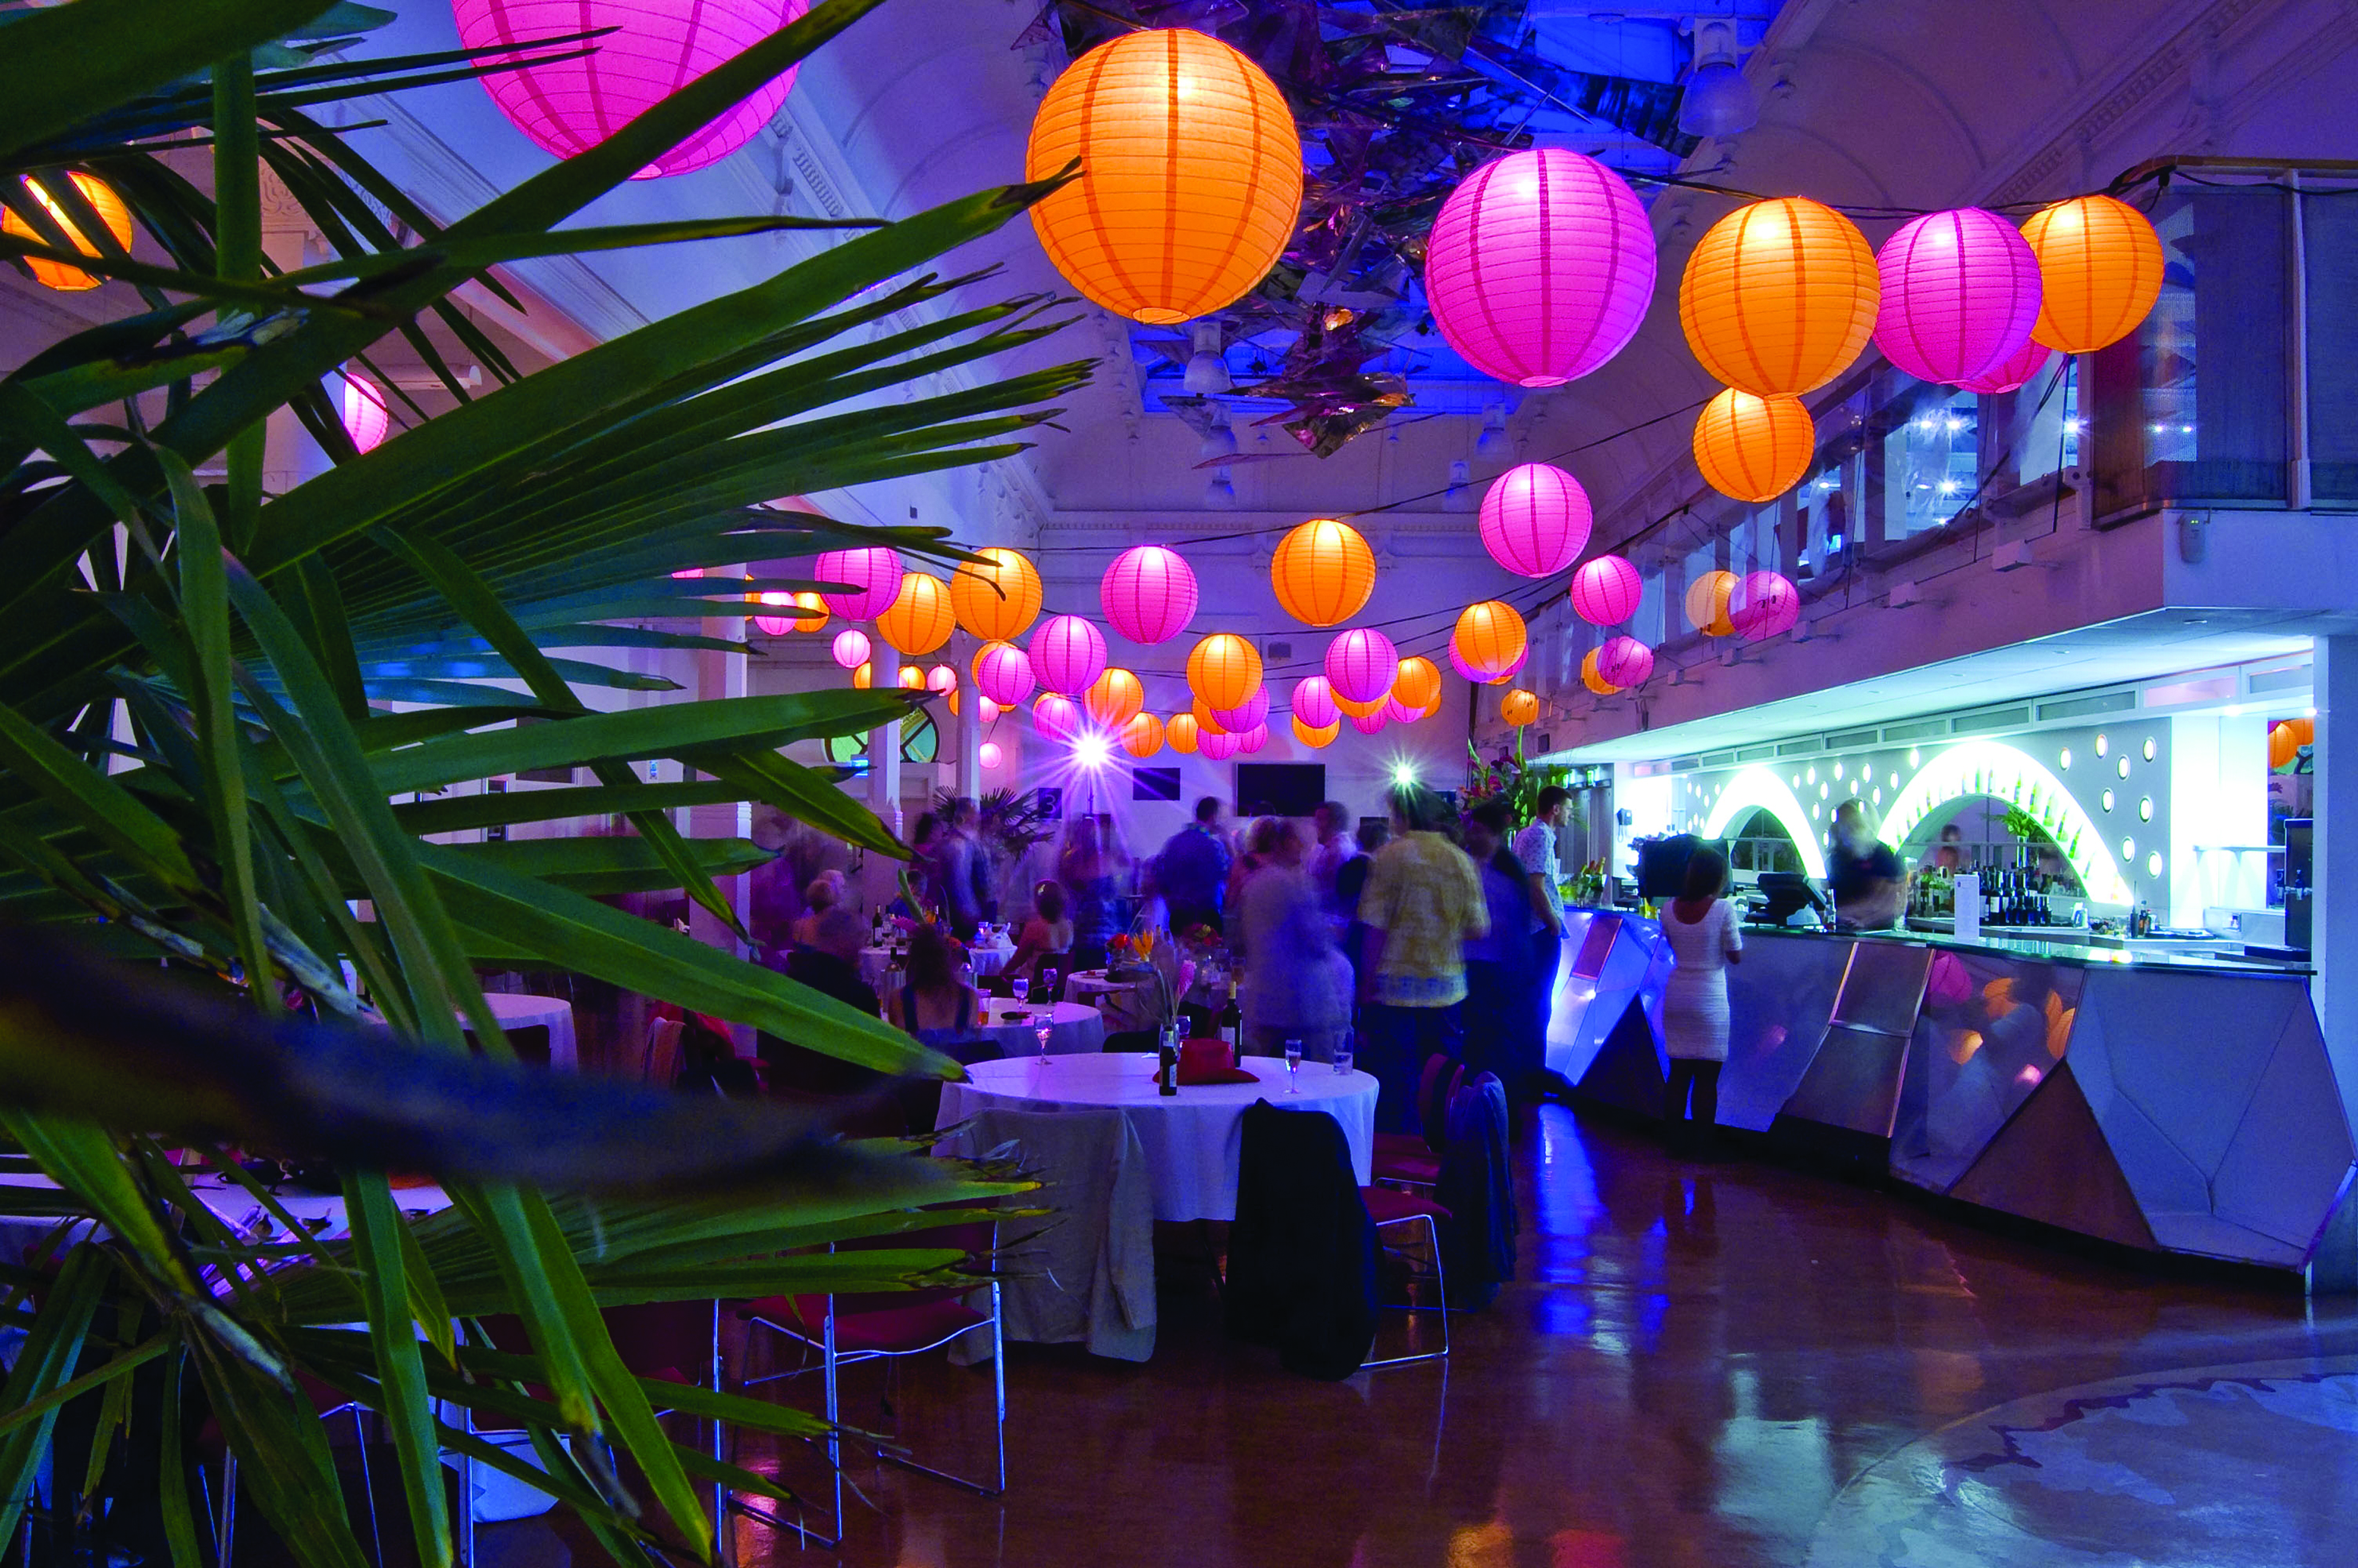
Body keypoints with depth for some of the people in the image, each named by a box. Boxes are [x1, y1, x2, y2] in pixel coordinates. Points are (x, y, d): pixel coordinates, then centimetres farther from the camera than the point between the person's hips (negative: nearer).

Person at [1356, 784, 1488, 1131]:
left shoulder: (1391, 856, -8)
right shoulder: (1459, 859, 4)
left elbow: (1375, 929, -12)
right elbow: (1478, 927, 4)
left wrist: (1367, 985, -5)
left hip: (1396, 985, -4)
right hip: (1447, 988, 4)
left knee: (1393, 1080, 3)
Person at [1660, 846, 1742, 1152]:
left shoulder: (1670, 908, 0)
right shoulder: (1723, 909, -14)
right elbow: (1736, 957, -5)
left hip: (1676, 998, 4)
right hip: (1709, 1001, -4)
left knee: (1678, 1074, 12)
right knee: (1706, 1079, 4)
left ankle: (1677, 1138, 17)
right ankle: (1702, 1144, 8)